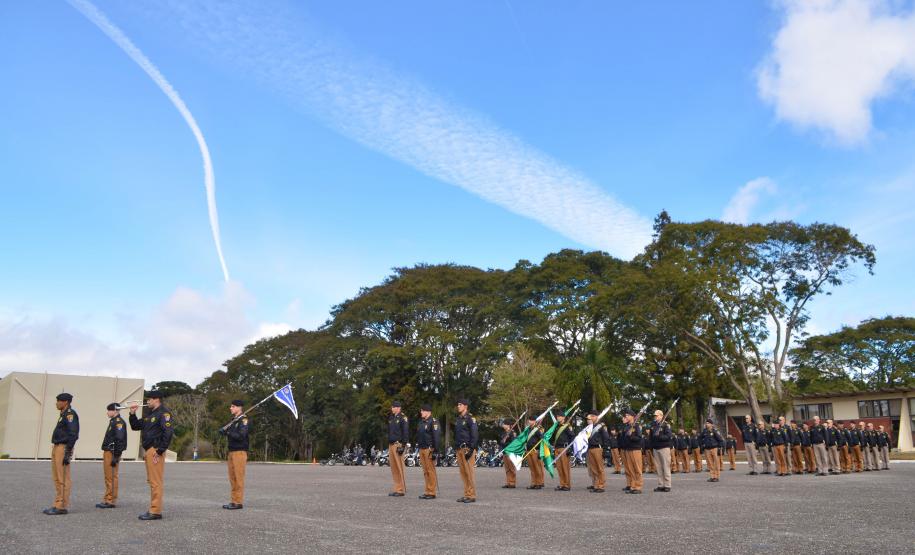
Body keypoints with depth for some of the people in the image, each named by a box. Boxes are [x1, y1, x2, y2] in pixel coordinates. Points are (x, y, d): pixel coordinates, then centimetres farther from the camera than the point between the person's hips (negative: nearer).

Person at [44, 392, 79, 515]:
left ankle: (62, 506, -7)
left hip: (63, 448, -10)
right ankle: (58, 504, 17)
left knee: (63, 478, -8)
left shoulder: (70, 414, -12)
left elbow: (73, 434, -19)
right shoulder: (63, 414, 19)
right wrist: (55, 450, 19)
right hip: (56, 447, 10)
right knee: (57, 478, 12)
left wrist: (67, 453, -21)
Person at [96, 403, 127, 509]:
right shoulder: (113, 421, 17)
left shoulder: (118, 422, -16)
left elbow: (119, 440, -22)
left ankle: (110, 501, -2)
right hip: (108, 452, 11)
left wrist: (116, 456, -23)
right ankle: (108, 500, 20)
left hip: (112, 454, -11)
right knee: (108, 477, 14)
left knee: (111, 478, -6)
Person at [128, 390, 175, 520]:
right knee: (151, 481, 13)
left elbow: (168, 433, -19)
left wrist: (160, 451, -20)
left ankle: (156, 512, -7)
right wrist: (132, 414, 10)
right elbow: (135, 426, 26)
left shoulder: (164, 413, -10)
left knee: (156, 482, -8)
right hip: (148, 451, 10)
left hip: (155, 451, -10)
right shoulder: (149, 414, 20)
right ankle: (154, 509, 20)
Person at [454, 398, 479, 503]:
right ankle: (466, 494, 13)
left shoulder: (470, 419, -7)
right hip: (459, 449, 8)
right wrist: (455, 449, 20)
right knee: (463, 473, 8)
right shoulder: (457, 419, 19)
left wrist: (471, 449, -18)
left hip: (467, 449, -8)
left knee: (469, 473, -8)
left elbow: (475, 435, -13)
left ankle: (471, 495, -4)